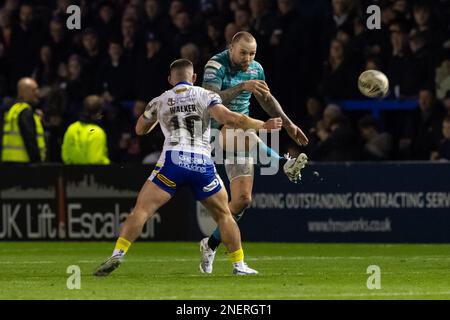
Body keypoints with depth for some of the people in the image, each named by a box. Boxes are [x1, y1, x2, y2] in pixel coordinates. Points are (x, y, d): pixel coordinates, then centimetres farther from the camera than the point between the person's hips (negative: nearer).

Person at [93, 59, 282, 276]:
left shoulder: (159, 101, 17)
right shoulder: (205, 95, 11)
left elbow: (140, 129, 32)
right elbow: (228, 118, -4)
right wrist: (264, 125, 2)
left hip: (173, 160, 0)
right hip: (203, 163, 0)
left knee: (141, 209, -2)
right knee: (223, 215, 17)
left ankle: (118, 254, -19)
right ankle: (239, 265, 15)